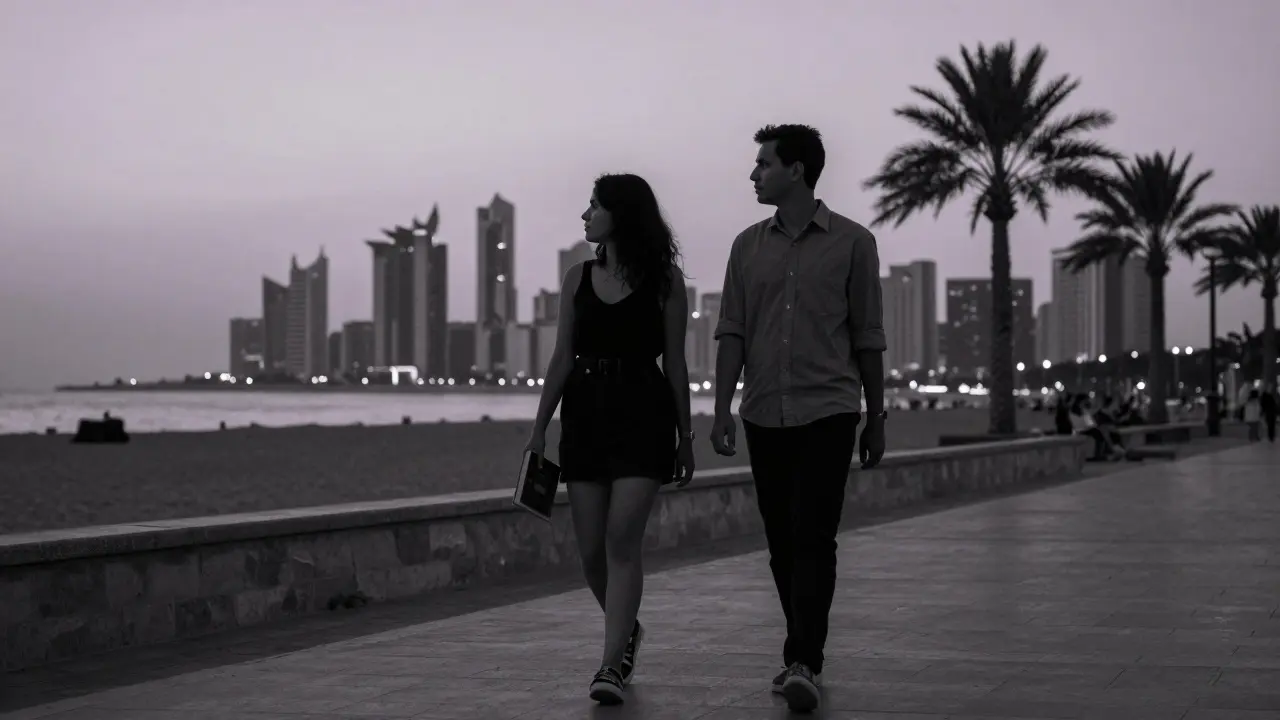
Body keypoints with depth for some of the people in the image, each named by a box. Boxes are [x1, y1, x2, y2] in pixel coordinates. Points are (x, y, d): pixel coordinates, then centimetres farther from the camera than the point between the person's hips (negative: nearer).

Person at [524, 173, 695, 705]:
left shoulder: (664, 280, 0)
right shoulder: (579, 278, 10)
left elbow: (674, 362, 2)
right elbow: (562, 358, 11)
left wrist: (685, 434, 2)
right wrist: (539, 427, 7)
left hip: (643, 412, -4)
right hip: (584, 414, 4)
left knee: (622, 541, -15)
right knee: (591, 551, 5)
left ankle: (612, 665, -14)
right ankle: (627, 631, 31)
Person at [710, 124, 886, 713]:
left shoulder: (851, 243, 1)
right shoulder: (749, 246, 10)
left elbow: (868, 338, 4)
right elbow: (731, 332, 8)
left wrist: (876, 420, 5)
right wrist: (722, 410, -1)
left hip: (827, 412, -4)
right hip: (764, 415, 4)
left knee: (813, 539, -12)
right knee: (781, 543, 8)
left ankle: (803, 664, -16)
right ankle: (804, 655, 20)